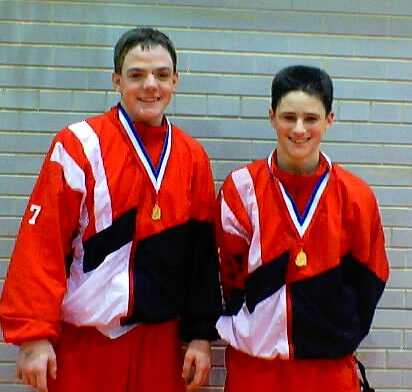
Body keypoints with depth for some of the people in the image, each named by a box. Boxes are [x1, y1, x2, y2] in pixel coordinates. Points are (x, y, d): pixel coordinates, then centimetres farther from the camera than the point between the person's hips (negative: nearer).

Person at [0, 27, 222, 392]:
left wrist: (201, 334, 5)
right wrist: (34, 334, -14)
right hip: (85, 338, -3)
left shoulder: (193, 157, 4)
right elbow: (42, 243, -10)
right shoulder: (79, 145, -8)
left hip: (161, 338, 4)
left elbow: (203, 252, 7)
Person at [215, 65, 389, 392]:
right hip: (255, 363, 0)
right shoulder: (241, 188, -5)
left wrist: (343, 336, 2)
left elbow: (368, 279, 6)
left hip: (330, 364, 1)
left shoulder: (356, 196, -3)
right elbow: (231, 273, 0)